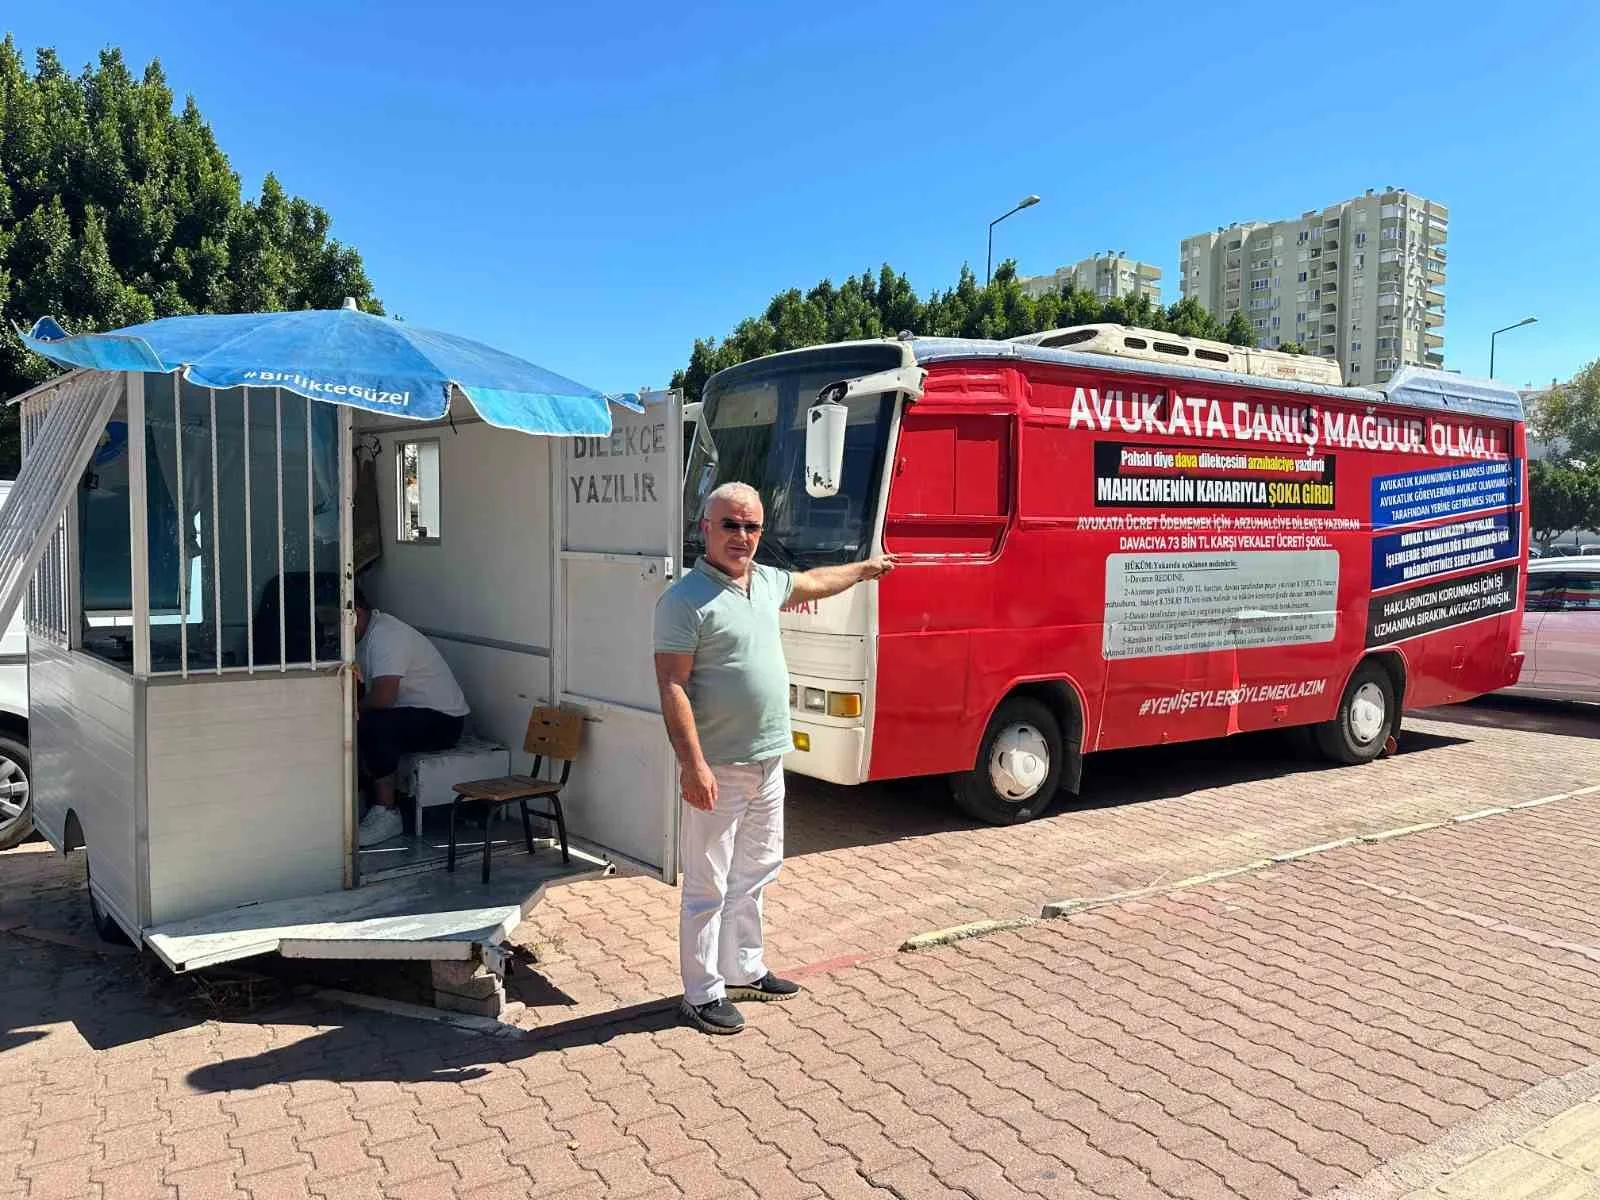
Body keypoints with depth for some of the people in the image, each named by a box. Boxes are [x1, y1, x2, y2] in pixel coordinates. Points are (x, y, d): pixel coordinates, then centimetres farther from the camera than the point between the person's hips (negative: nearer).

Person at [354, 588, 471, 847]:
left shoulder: (385, 636, -21)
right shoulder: (367, 634, 11)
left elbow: (383, 697, -30)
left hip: (442, 720, -10)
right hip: (409, 714, 10)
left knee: (371, 726, -31)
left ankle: (387, 814, -23)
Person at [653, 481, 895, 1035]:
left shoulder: (766, 581, 9)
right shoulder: (685, 599, -15)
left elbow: (813, 582, 31)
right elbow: (672, 687, -19)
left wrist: (865, 568, 43)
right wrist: (693, 765, -24)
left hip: (769, 761, 8)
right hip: (718, 769, -8)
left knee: (754, 873, 20)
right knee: (708, 886, 2)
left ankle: (744, 970, 35)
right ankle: (703, 993, 15)